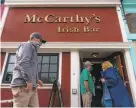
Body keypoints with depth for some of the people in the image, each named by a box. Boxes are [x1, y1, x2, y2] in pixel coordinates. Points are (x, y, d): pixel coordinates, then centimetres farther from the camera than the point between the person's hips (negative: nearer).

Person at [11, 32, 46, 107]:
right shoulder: (27, 45, 5)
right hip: (22, 84, -9)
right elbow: (23, 62, -13)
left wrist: (36, 80, 18)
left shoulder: (33, 49, 31)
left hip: (31, 87, 9)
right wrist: (29, 80, -19)